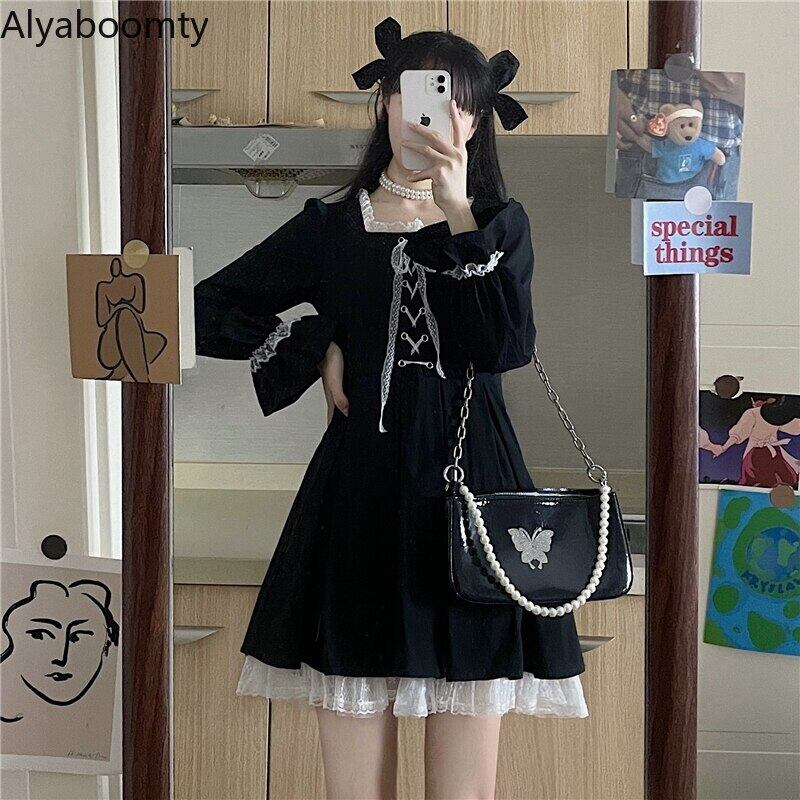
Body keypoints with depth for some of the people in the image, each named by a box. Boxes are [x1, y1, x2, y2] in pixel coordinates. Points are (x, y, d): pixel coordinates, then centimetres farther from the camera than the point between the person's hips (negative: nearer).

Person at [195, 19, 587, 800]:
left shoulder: (499, 224, 10)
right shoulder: (329, 227, 10)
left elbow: (505, 346, -8)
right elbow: (208, 311, 13)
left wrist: (456, 210, -14)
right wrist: (316, 348, 2)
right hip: (360, 498, 0)